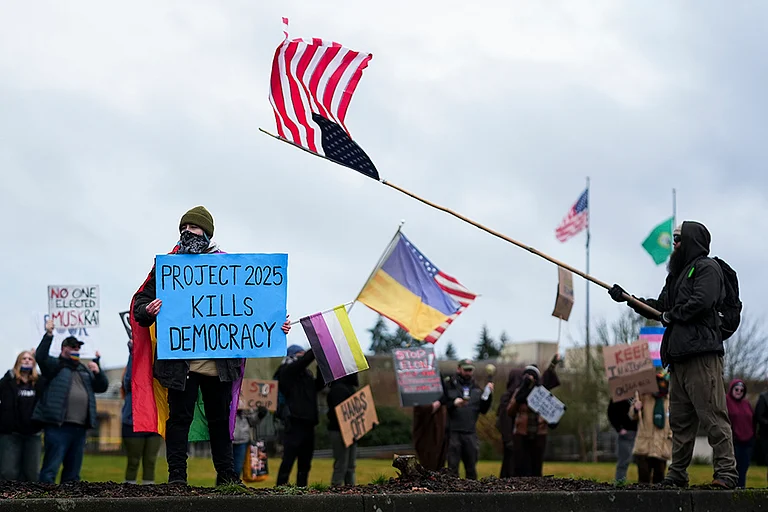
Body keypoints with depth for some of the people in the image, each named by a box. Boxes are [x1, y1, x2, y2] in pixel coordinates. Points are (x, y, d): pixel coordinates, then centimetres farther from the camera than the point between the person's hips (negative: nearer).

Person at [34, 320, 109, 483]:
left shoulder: (85, 370, 24)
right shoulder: (55, 366, 5)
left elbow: (102, 387, 19)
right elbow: (41, 356, -13)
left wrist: (98, 372, 1)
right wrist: (48, 335, -22)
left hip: (79, 427, 7)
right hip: (58, 425, -7)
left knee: (73, 470, 12)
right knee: (51, 466, -11)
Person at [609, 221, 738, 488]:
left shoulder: (707, 267, -2)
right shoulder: (678, 273, 27)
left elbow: (702, 302, -17)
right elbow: (659, 307, 28)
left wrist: (671, 316, -4)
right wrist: (627, 298, 21)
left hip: (702, 353, -10)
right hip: (679, 356, 10)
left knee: (712, 415, -12)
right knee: (680, 420, 9)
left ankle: (726, 472, -13)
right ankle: (677, 474, 13)